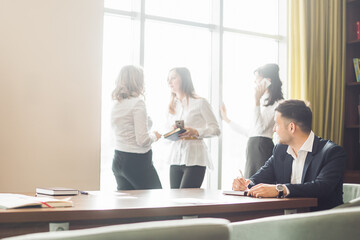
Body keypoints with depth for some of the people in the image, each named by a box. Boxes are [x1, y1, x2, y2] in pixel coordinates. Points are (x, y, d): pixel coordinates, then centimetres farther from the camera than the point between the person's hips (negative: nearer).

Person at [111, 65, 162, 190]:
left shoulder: (116, 104, 8)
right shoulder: (137, 102, -15)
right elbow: (142, 140, -19)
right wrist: (154, 136, 0)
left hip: (118, 160, 8)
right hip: (137, 161, -8)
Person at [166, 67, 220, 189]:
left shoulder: (200, 103, 1)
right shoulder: (172, 106, 19)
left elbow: (215, 129, -2)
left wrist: (195, 132, -18)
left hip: (194, 159, -6)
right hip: (175, 158, 6)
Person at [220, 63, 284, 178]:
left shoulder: (277, 104, -7)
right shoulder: (262, 102, 20)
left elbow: (260, 128, -16)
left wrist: (257, 101, -21)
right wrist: (227, 120, 31)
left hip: (264, 150, -9)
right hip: (252, 151, 9)